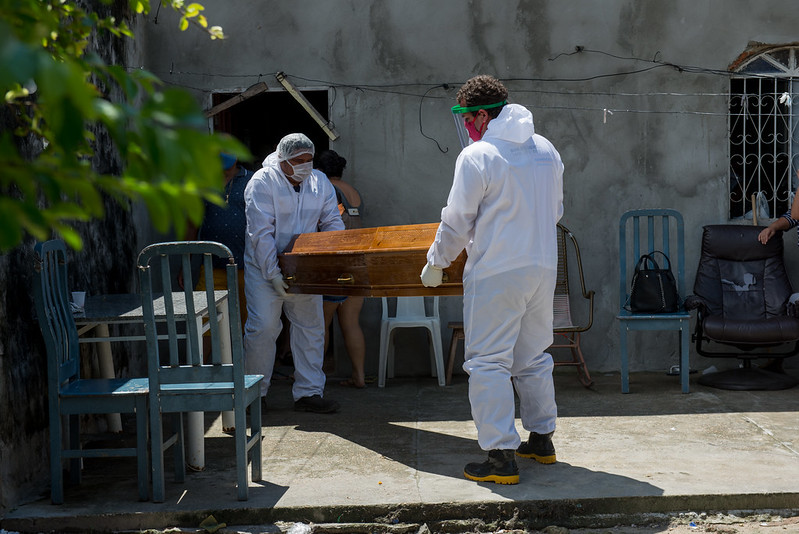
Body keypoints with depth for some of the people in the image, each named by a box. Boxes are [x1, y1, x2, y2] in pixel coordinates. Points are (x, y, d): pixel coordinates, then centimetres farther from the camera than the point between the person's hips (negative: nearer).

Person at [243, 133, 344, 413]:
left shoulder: (319, 183, 2)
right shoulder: (262, 182, -13)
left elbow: (332, 224, 4)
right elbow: (261, 233, -18)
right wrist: (273, 273, -25)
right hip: (265, 267, -5)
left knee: (311, 327, 5)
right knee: (263, 327, -9)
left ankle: (308, 392, 13)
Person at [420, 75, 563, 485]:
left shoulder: (477, 157, -13)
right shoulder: (546, 151, 8)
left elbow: (457, 222, -9)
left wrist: (435, 263, 6)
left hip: (496, 275, -7)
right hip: (543, 268, 7)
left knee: (489, 363, -2)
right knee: (533, 357, 19)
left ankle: (502, 457, -3)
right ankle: (542, 439, 28)